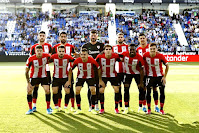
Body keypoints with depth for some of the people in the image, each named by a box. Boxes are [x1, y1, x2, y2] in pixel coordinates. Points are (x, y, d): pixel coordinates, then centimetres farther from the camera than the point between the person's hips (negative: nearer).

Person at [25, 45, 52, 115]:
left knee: (47, 91, -12)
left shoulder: (46, 56, -19)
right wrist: (28, 83, -15)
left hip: (43, 76, 0)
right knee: (29, 91, -7)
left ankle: (48, 108, 5)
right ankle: (30, 109, 9)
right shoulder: (30, 59, -23)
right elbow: (26, 72, -14)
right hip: (34, 77, 0)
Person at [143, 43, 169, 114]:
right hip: (150, 76, 1)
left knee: (162, 92, 0)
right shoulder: (145, 55, -16)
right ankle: (149, 109, 8)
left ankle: (161, 109, 13)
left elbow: (167, 65, -8)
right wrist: (145, 72, 3)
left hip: (160, 76, 0)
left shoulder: (160, 56, -20)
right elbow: (143, 64, 3)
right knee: (148, 92, -5)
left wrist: (164, 76, -9)